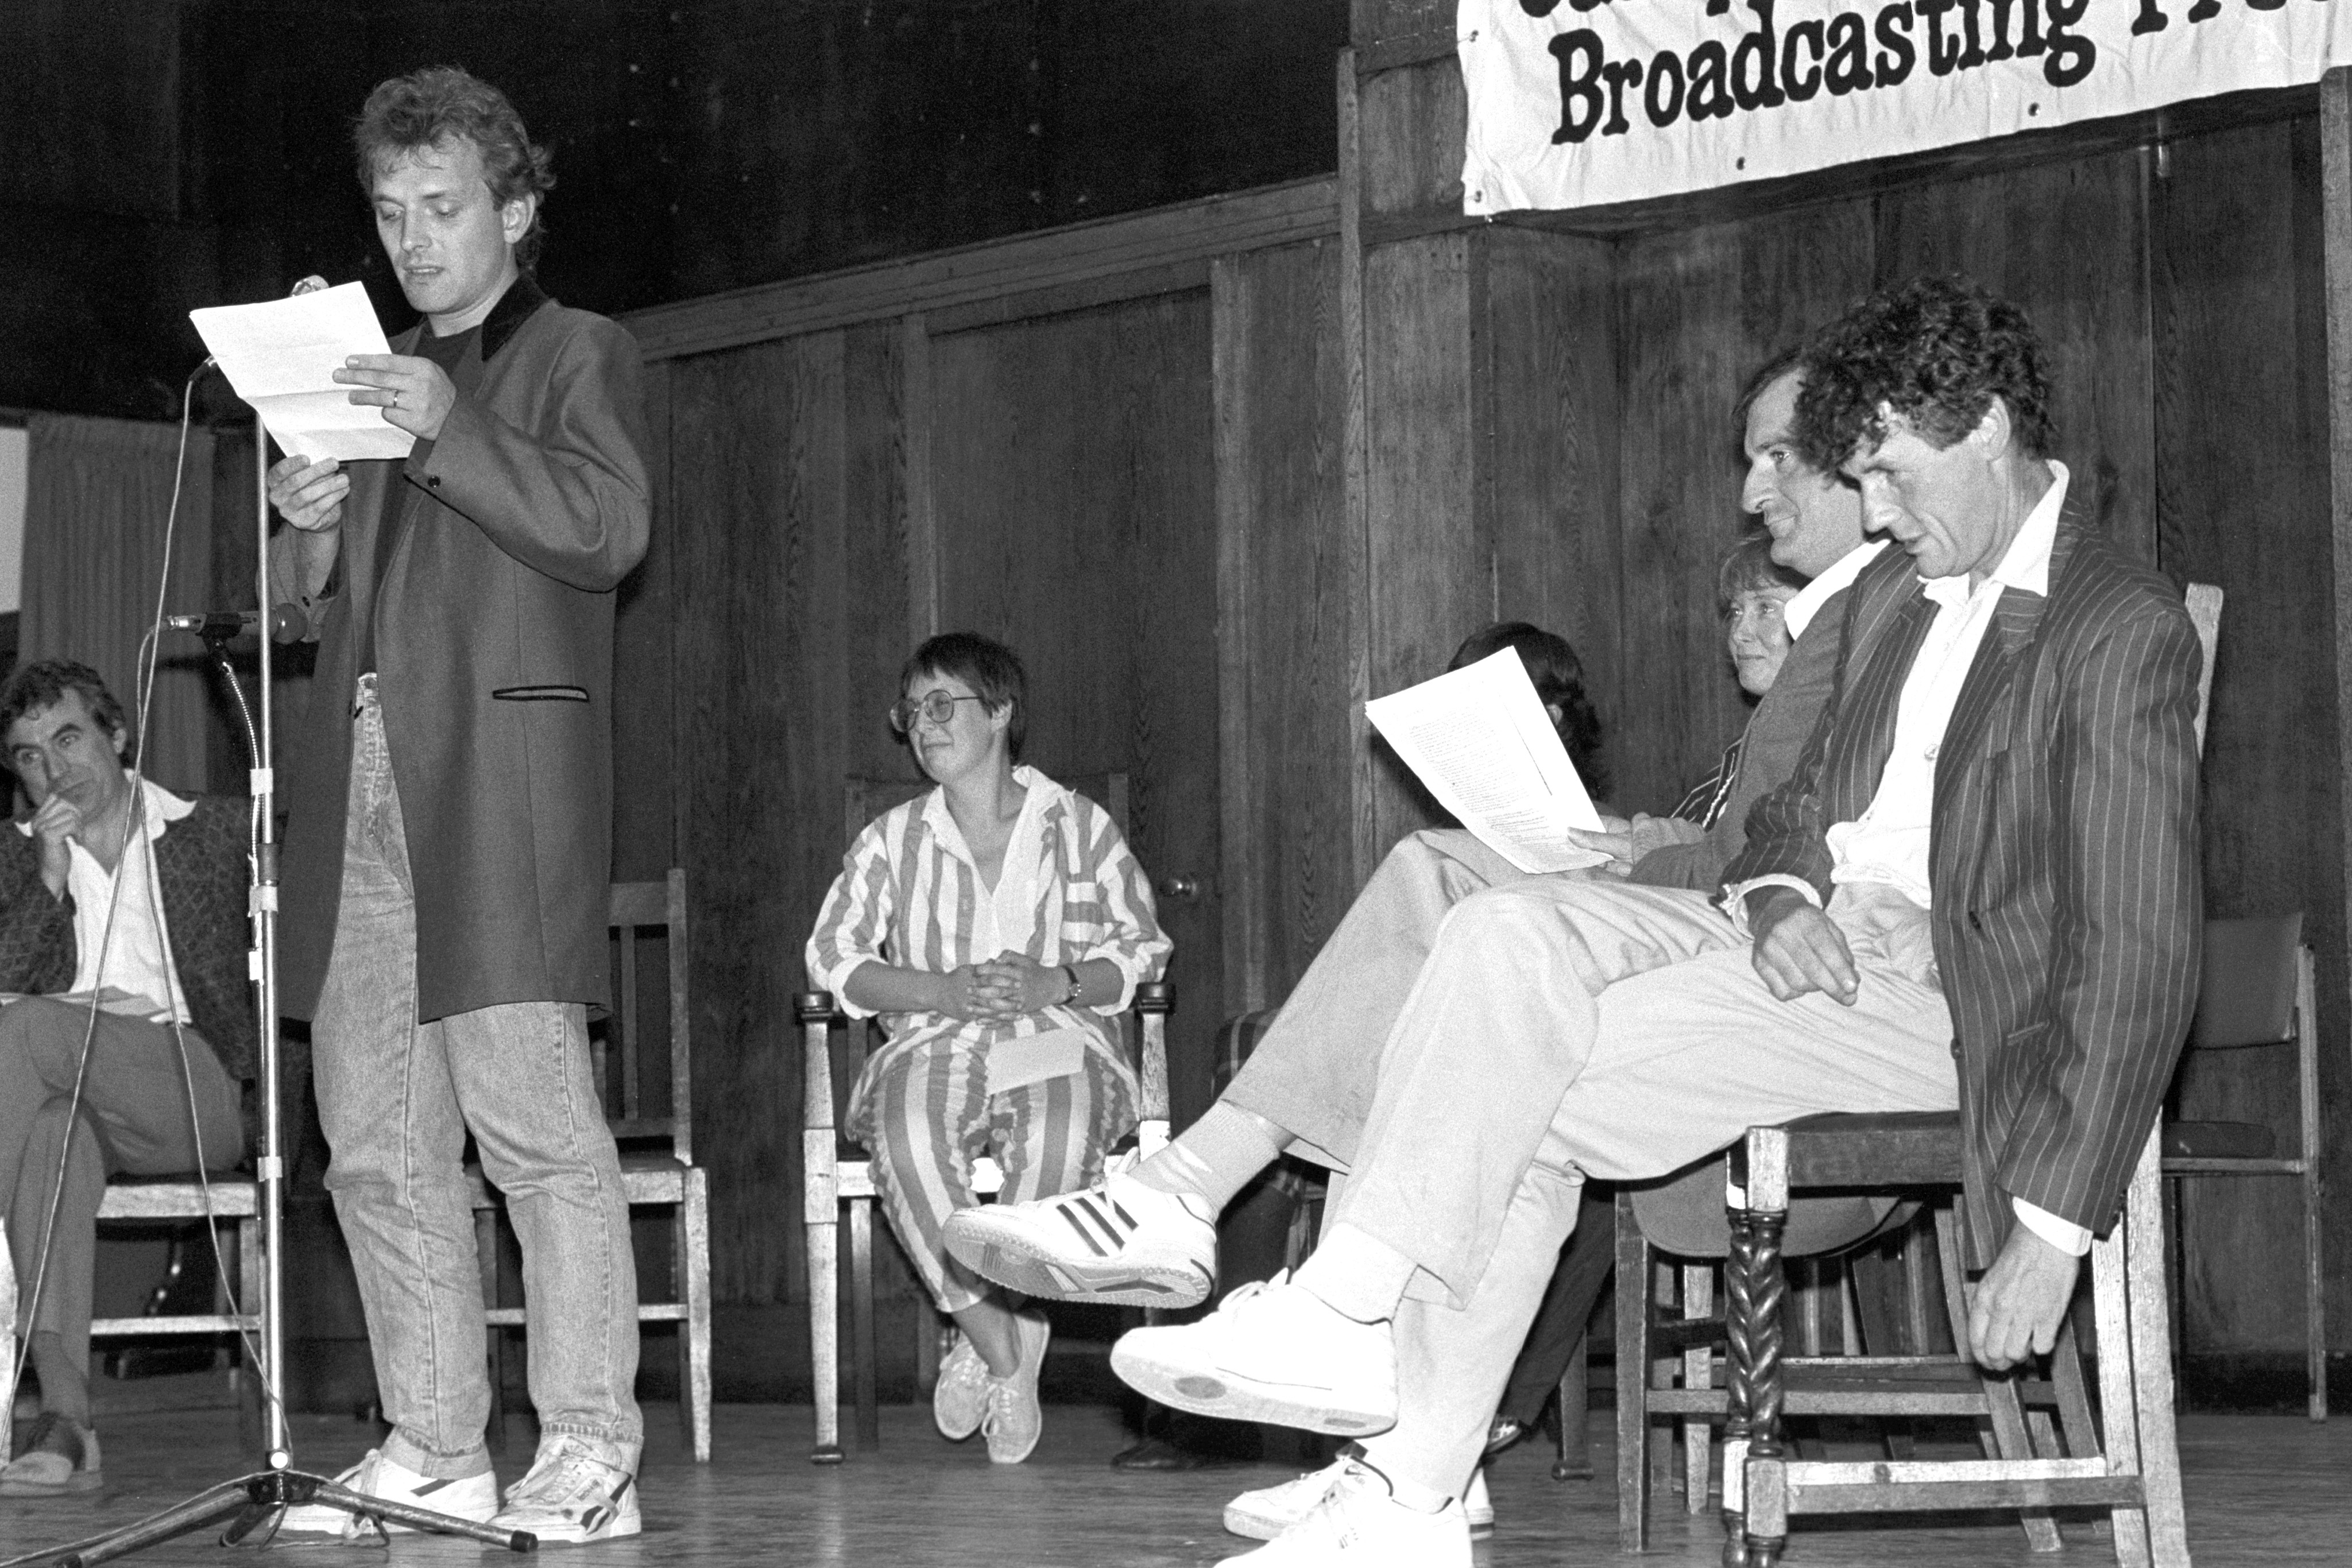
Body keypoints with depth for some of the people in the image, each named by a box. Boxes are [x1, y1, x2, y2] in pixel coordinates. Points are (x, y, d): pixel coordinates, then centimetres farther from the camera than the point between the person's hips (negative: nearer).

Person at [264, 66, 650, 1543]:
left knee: (532, 1116, -13)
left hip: (502, 773, -6)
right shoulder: (372, 372, 26)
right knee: (378, 1144, 3)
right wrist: (310, 528, 3)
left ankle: (589, 1455, -12)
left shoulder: (578, 355, 9)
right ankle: (433, 1452, 7)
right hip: (362, 780, 6)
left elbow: (607, 529, -7)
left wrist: (452, 432, -19)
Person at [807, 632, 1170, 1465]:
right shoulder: (891, 839, 15)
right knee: (905, 1139, -36)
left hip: (1057, 1034, -1)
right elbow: (831, 955, 7)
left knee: (1060, 1136, -38)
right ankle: (1006, 1360, -23)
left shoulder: (1080, 826, 12)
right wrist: (946, 991, -8)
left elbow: (1141, 951, 9)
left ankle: (995, 1348, -22)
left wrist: (1056, 983, -11)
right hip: (934, 1042, 1)